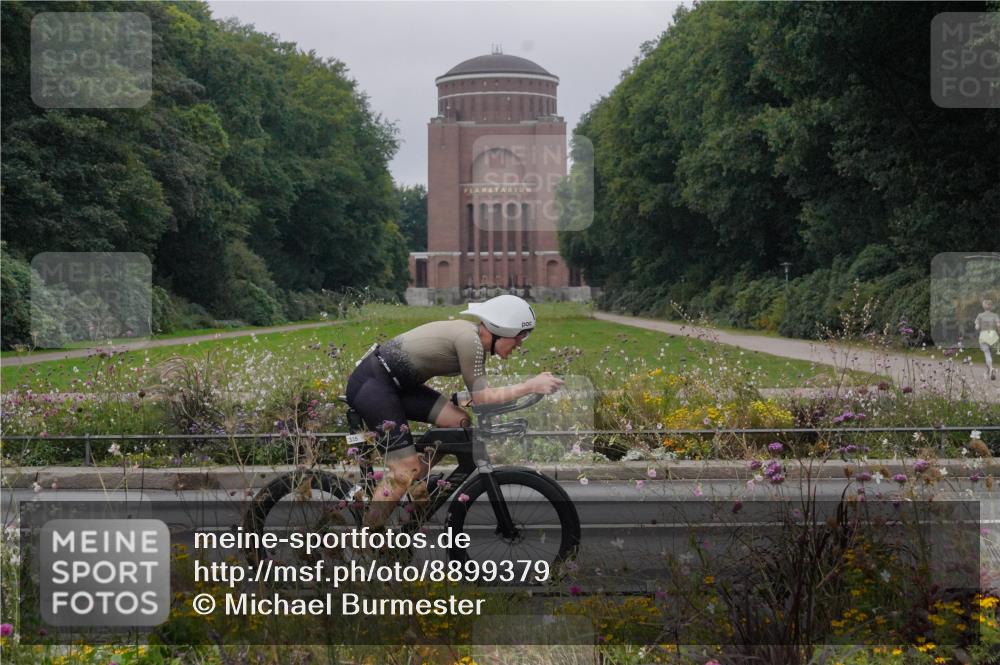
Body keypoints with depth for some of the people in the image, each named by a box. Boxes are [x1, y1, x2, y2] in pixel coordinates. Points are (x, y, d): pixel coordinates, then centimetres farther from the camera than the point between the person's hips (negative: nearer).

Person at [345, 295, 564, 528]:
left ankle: (419, 483, 15)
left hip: (395, 383, 9)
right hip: (371, 383, -9)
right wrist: (531, 386, -16)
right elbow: (482, 397, -18)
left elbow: (478, 393, 12)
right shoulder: (468, 338, -21)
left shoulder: (474, 337, 7)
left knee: (459, 421, 2)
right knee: (405, 470, -12)